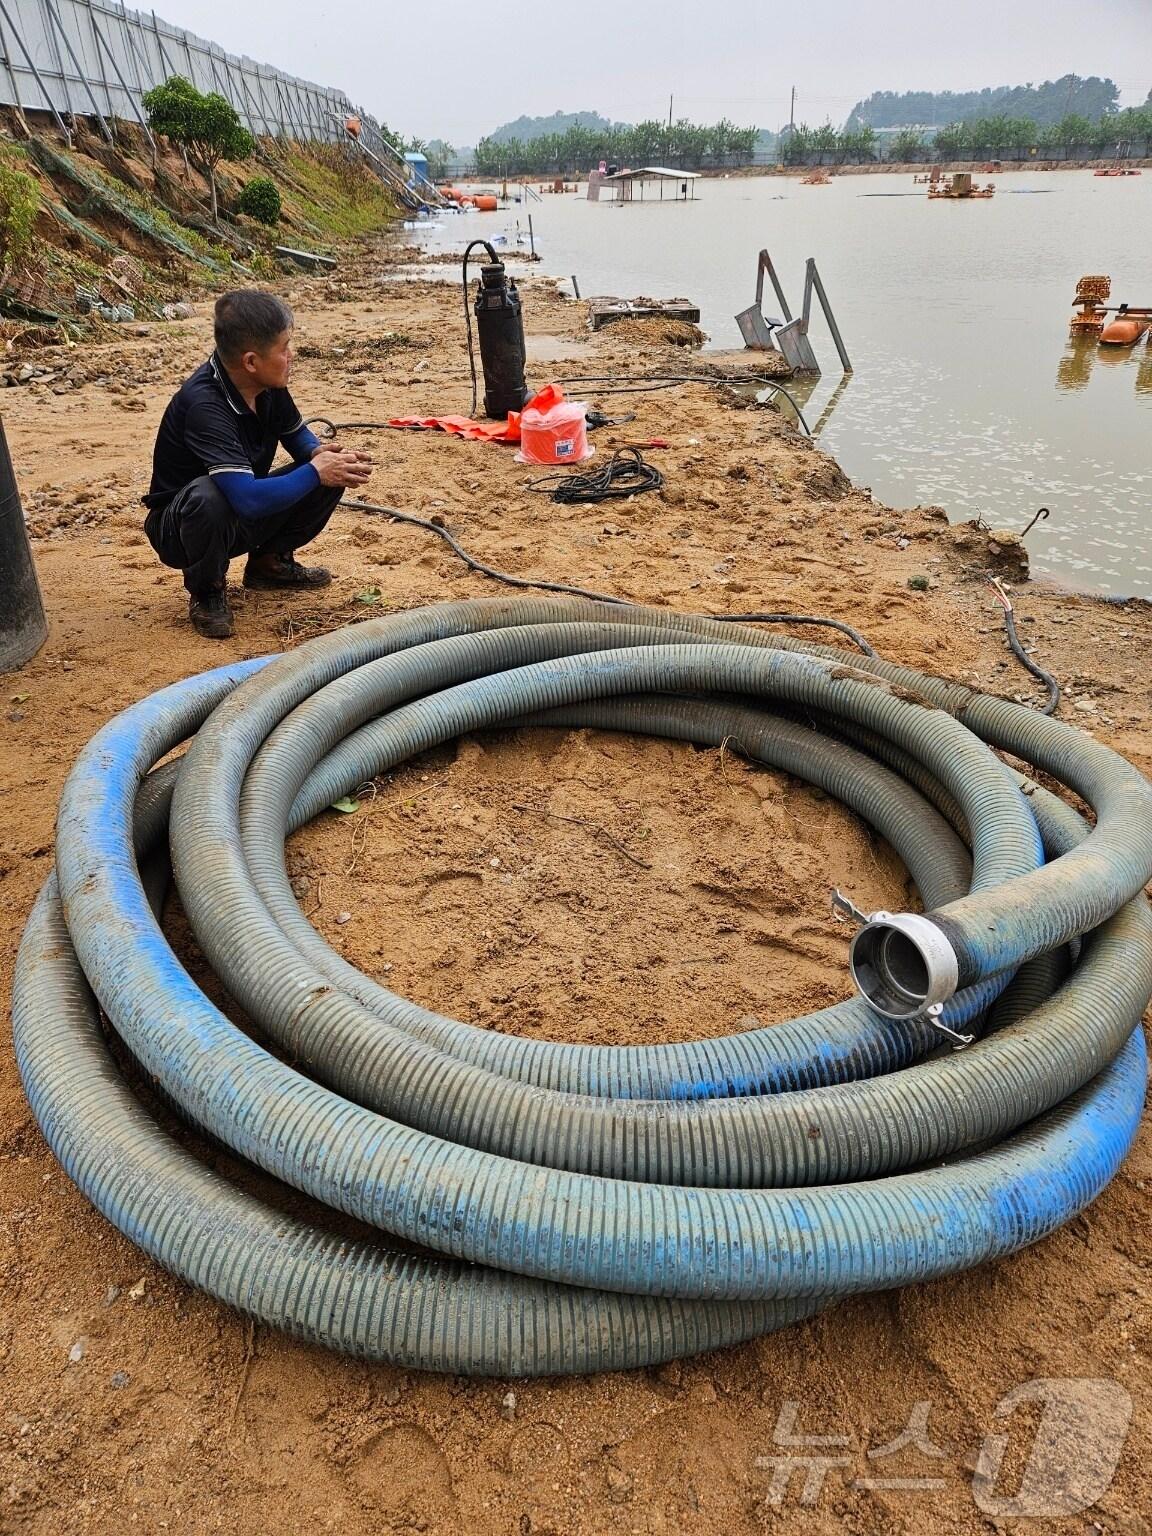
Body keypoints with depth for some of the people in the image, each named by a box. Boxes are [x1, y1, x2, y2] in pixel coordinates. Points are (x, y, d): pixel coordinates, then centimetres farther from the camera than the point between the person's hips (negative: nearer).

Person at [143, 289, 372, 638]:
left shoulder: (268, 384, -10)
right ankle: (207, 592, -11)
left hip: (244, 517, 7)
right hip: (180, 526, -7)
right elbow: (248, 499, -41)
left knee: (333, 474, -8)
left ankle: (269, 562, 12)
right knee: (208, 495, -41)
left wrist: (322, 453, -15)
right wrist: (315, 472, -29)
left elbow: (297, 435, 9)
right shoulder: (204, 404, -33)